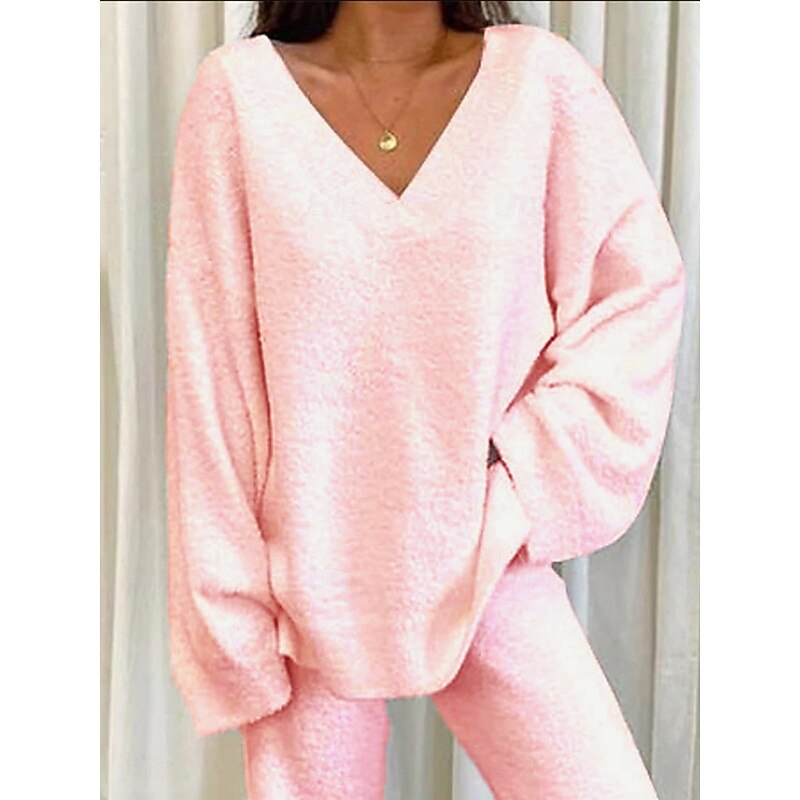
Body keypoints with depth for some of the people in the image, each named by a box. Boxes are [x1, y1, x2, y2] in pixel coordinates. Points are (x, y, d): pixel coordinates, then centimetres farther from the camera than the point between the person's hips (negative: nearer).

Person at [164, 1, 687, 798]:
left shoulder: (541, 77, -4)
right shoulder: (238, 90, -6)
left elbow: (641, 285, 3)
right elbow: (211, 374, -5)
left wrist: (529, 468, -6)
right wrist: (229, 599, -5)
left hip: (486, 567, 1)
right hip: (311, 574, 0)